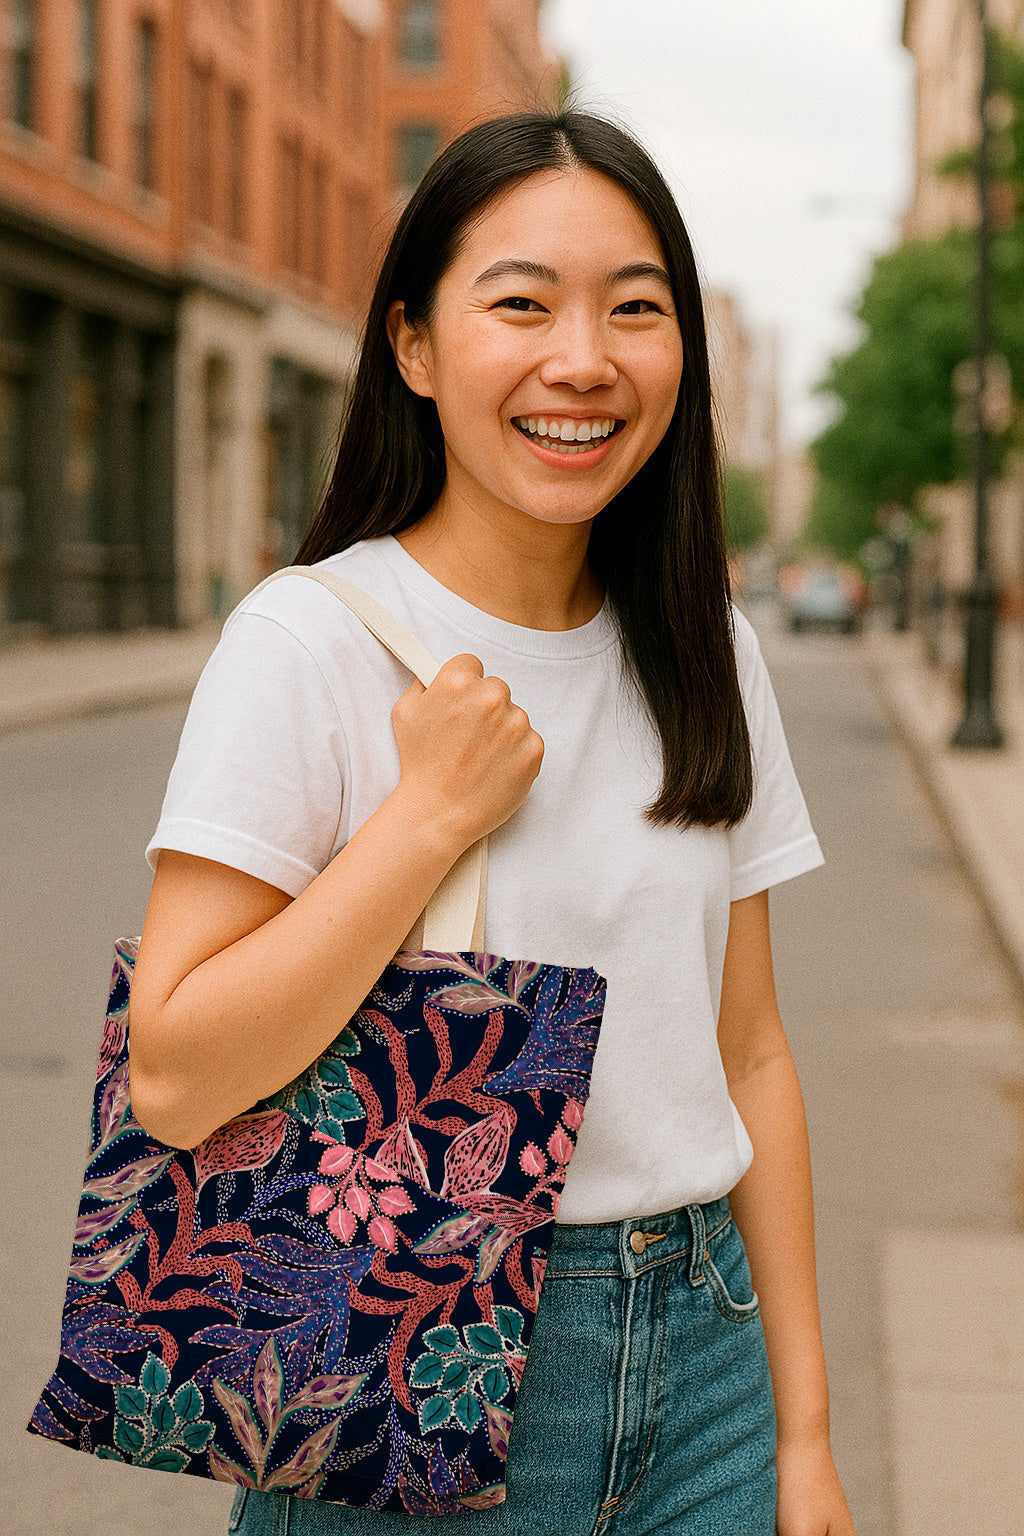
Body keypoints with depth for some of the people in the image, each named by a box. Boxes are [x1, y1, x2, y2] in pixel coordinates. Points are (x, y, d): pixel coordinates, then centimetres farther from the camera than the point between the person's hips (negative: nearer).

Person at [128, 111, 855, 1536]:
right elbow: (176, 1080, -18)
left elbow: (748, 1053, 5)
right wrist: (433, 813, -21)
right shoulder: (309, 642, -13)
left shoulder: (707, 657, 3)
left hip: (699, 1355, 5)